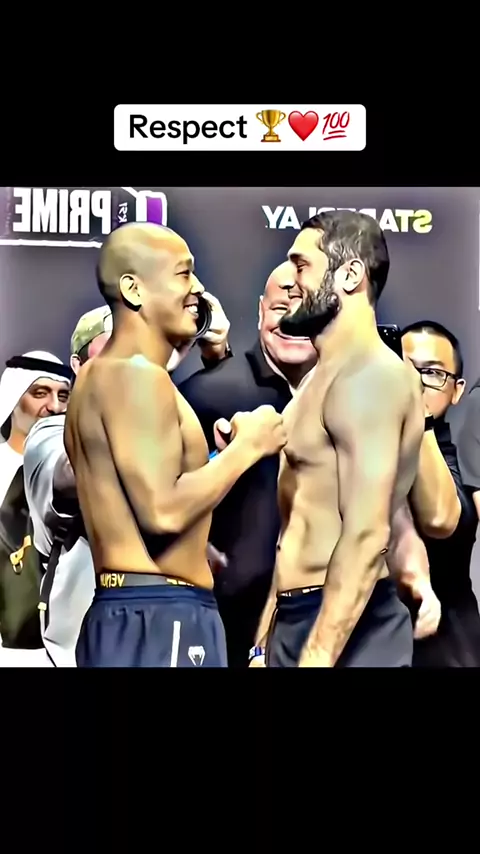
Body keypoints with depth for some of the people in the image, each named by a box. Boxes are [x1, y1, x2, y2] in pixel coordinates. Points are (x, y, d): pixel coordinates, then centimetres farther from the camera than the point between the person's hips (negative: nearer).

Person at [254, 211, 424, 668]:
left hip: (344, 629, -9)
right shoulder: (327, 376, 15)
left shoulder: (367, 376, -16)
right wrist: (270, 637, 19)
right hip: (299, 617, 9)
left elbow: (367, 535, -23)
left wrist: (315, 657, -23)